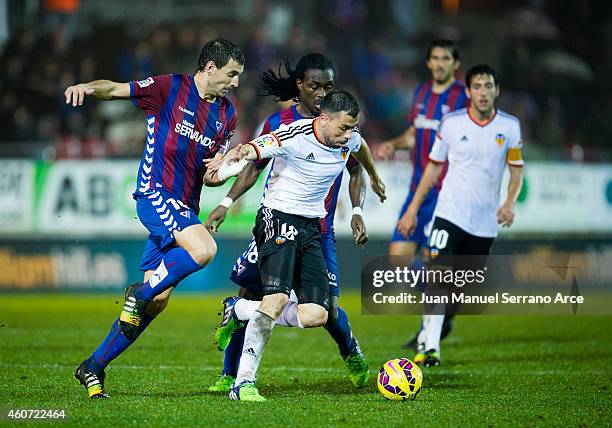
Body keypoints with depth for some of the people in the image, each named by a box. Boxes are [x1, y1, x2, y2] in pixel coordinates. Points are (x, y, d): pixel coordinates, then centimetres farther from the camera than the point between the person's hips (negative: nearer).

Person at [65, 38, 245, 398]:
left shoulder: (227, 114, 14)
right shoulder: (170, 88, -3)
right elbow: (116, 89, -4)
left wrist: (217, 174, -4)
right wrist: (88, 87, -26)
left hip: (185, 208, 7)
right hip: (156, 193, -7)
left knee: (158, 299, 2)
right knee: (204, 249, -30)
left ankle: (95, 366, 12)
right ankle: (140, 293, -8)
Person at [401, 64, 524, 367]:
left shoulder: (510, 126, 2)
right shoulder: (451, 123, 0)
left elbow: (516, 170, 9)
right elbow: (433, 168, 10)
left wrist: (509, 202, -9)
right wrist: (413, 208, 8)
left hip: (485, 222, 2)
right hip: (449, 214, -2)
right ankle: (430, 347, -23)